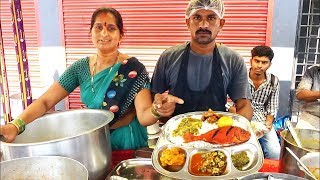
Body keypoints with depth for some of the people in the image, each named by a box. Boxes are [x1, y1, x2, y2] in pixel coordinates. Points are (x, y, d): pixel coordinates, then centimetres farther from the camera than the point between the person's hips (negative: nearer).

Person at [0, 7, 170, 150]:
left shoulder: (133, 69, -15)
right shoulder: (80, 67, -4)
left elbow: (143, 116, -20)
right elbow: (45, 101, -8)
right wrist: (16, 125, -24)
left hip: (126, 143, -3)